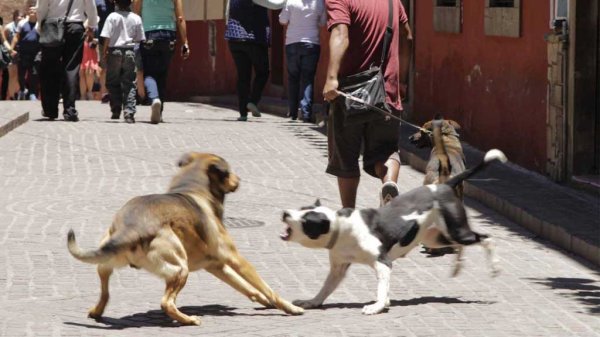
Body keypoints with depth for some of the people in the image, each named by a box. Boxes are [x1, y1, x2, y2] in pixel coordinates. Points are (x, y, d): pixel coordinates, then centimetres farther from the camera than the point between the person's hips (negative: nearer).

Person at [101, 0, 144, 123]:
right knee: (129, 83, 3)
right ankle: (129, 112, -9)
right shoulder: (136, 18, 1)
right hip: (130, 52, 1)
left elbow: (107, 37, -7)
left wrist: (104, 52, 3)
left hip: (115, 51, -1)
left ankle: (116, 110, 9)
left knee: (113, 83, 10)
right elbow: (139, 39, 2)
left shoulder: (112, 17, -6)